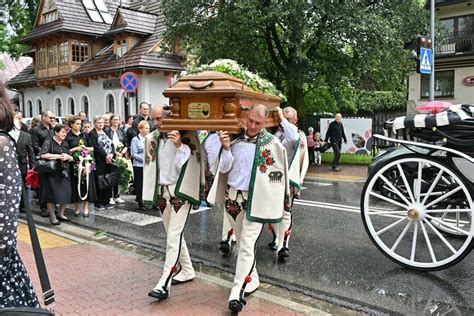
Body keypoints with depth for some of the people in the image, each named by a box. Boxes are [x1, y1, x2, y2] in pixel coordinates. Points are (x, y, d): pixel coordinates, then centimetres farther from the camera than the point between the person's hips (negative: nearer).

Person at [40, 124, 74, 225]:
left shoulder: (65, 143, 14)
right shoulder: (48, 142, -5)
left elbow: (71, 158, 16)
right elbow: (43, 155, -16)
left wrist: (67, 157, -7)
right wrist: (58, 156, -16)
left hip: (64, 172, 6)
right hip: (52, 172, -6)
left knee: (66, 194, 4)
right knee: (52, 194, -2)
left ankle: (61, 214, 21)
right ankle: (52, 217, 11)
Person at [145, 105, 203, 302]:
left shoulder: (185, 136, -9)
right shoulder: (151, 139, 8)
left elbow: (187, 166, -11)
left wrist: (180, 146, -25)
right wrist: (152, 192, 14)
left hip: (180, 191, -6)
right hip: (161, 192, 7)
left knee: (173, 237, -9)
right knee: (174, 235, 16)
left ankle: (164, 284, -7)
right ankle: (187, 271, 32)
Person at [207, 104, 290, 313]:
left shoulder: (273, 144, -7)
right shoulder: (236, 138, 2)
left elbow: (280, 174, 1)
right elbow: (224, 169, 0)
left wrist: (281, 201, 1)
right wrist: (226, 148, -15)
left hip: (255, 200, -4)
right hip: (233, 197, 5)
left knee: (247, 246, -7)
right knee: (241, 242, 16)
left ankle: (236, 293, -2)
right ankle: (252, 280, 34)